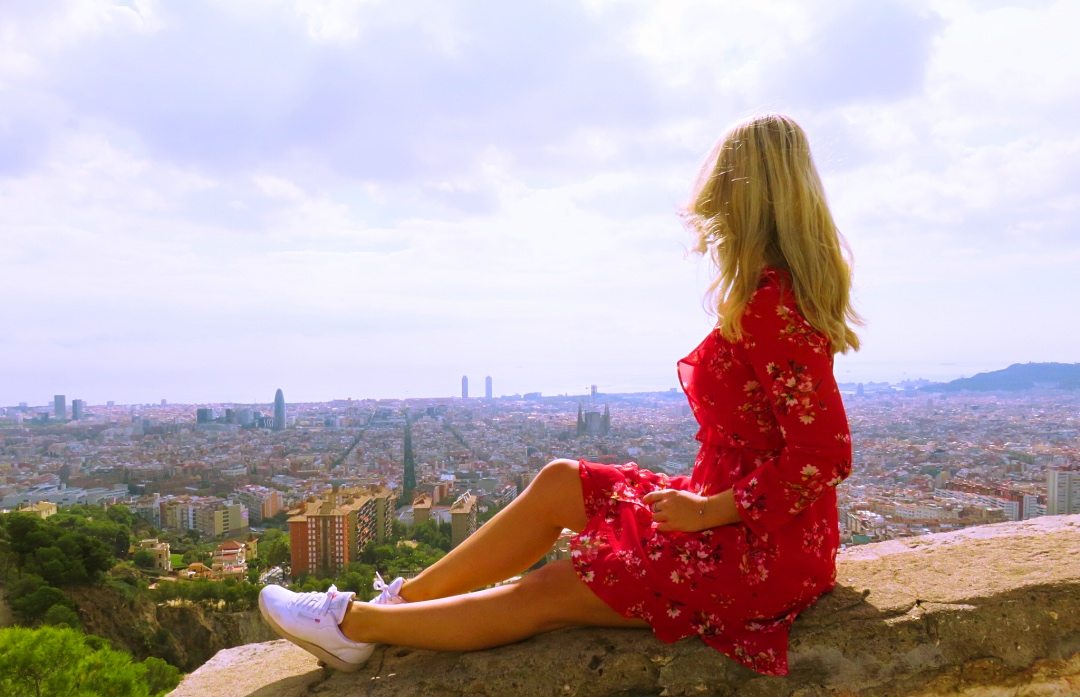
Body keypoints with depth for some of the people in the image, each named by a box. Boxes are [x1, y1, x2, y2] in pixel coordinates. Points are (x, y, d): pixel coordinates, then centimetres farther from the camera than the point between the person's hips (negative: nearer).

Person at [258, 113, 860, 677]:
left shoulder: (769, 302, -23)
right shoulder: (787, 289, 7)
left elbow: (825, 455, -27)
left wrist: (707, 510, -20)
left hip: (760, 549, -9)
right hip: (737, 514, 9)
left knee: (545, 594, -2)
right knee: (559, 483, 9)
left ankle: (356, 624, 12)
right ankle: (401, 598, 18)